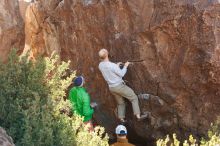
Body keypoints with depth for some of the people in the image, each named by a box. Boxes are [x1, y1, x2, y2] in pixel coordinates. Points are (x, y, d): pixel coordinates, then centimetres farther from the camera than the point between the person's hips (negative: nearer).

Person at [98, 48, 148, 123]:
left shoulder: (100, 65, -3)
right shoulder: (112, 65, -26)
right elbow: (121, 74, -14)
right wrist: (125, 66, 1)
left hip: (112, 88, 7)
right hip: (119, 86, -7)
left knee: (121, 103, 25)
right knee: (134, 98, 6)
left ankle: (122, 119, 22)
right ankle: (138, 116, 2)